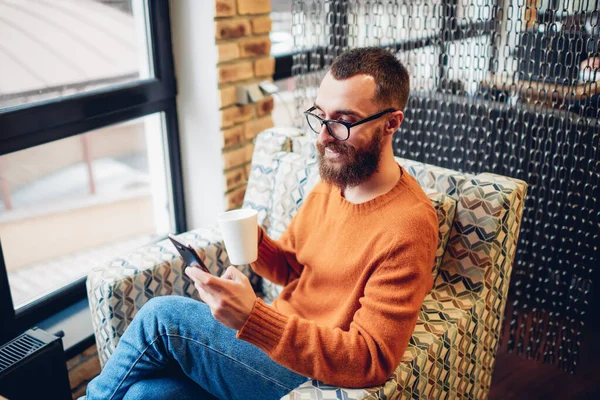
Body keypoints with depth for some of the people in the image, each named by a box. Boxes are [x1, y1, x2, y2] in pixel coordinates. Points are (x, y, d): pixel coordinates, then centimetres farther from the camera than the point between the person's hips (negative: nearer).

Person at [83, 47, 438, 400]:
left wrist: (252, 317, -33)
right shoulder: (333, 181, 3)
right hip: (281, 340, 7)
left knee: (163, 317, -15)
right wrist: (256, 243, -9)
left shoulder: (408, 227, -22)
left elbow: (371, 361, -24)